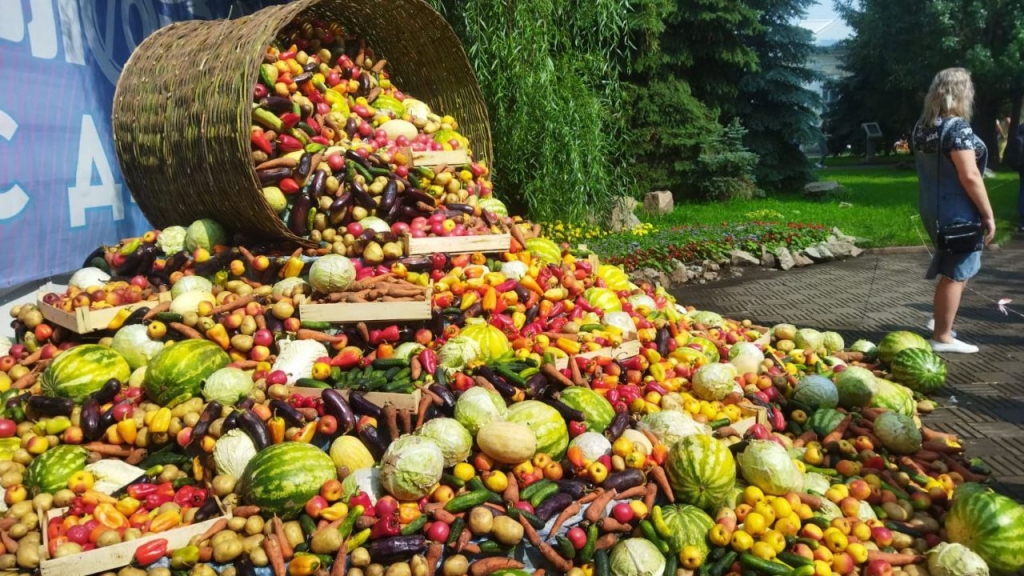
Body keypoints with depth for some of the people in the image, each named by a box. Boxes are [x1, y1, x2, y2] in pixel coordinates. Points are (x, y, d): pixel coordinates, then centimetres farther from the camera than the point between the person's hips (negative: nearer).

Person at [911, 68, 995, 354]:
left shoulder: (922, 126, 6)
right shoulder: (957, 127, -19)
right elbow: (969, 176, -23)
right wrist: (988, 214, -15)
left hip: (932, 206, 8)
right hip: (956, 210, -8)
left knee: (953, 267, 23)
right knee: (956, 273, 1)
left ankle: (939, 319, 29)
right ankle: (942, 337, 7)